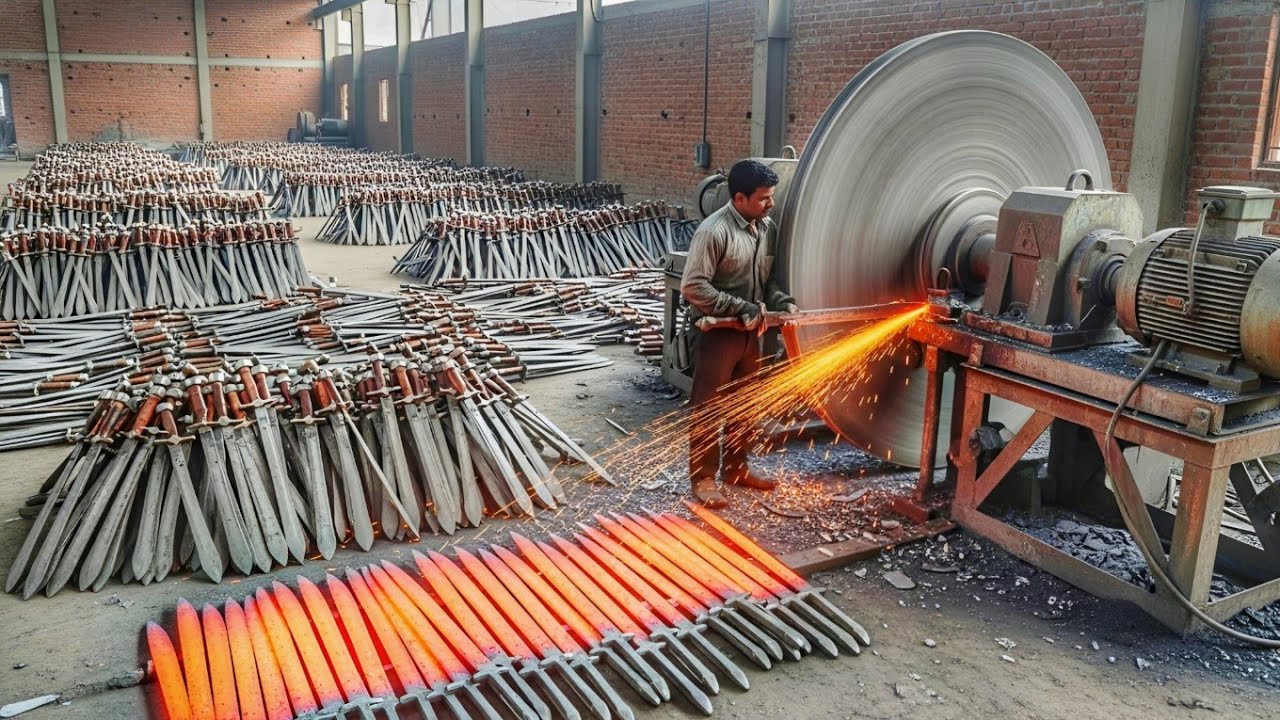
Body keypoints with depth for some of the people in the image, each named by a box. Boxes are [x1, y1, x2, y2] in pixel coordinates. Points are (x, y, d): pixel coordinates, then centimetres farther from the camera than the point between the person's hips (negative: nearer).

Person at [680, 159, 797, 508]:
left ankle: (735, 468, 31)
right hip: (715, 332, -7)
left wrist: (780, 301, -5)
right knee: (708, 406, 2)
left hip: (749, 332, 7)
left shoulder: (767, 227, 5)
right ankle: (703, 477, 13)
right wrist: (740, 307, -22)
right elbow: (692, 286, -21)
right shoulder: (714, 231, -19)